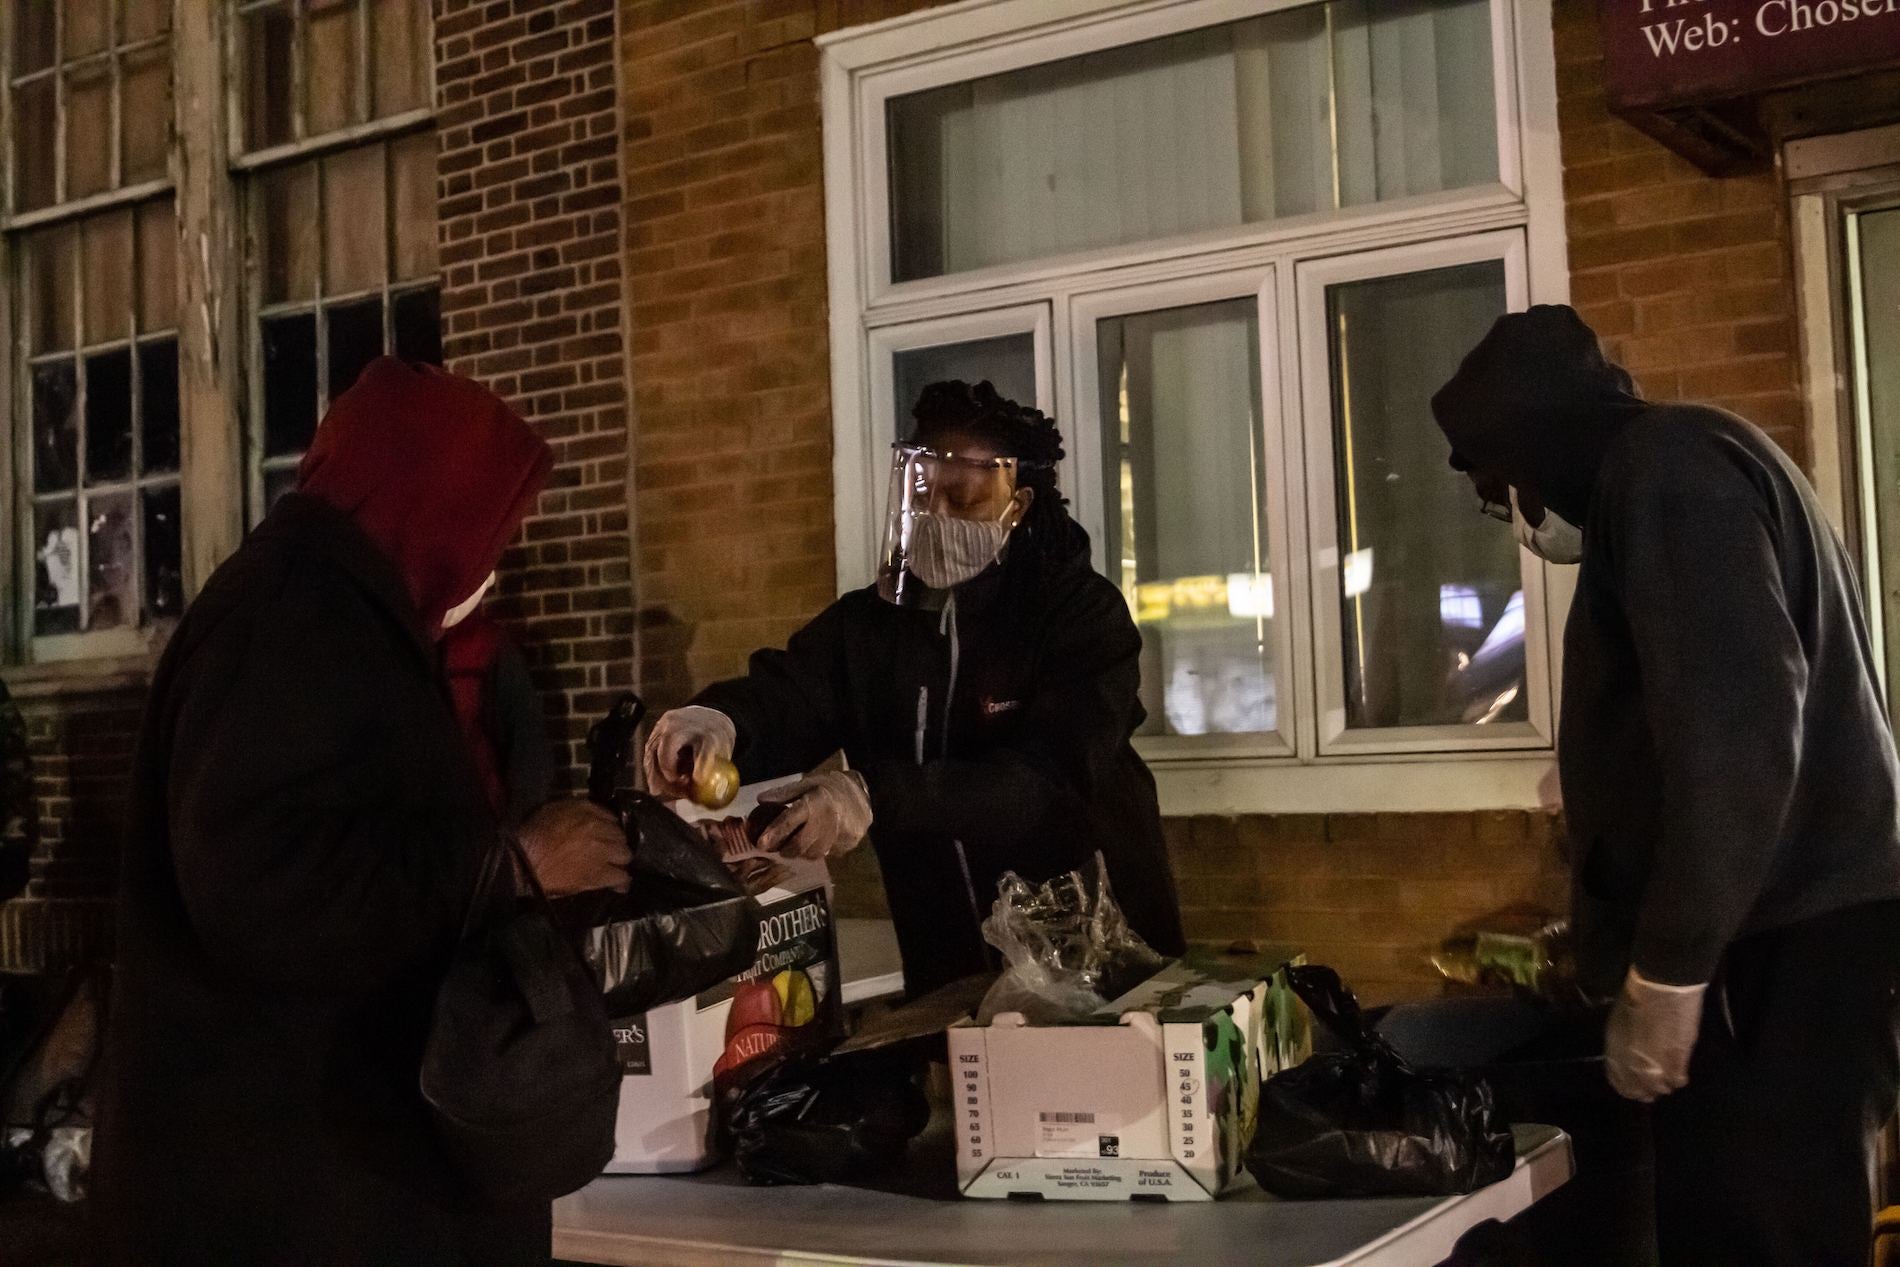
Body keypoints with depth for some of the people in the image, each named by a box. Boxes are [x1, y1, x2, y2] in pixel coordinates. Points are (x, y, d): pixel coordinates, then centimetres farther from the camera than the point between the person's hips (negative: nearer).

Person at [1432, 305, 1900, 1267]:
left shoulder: (1666, 469, -11)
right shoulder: (1682, 467, 21)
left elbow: (1736, 733, -22)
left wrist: (1664, 971, -18)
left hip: (1784, 942, -10)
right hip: (1789, 923, 10)